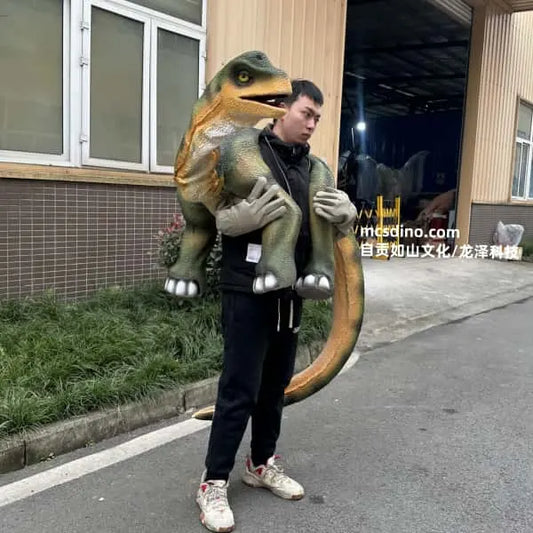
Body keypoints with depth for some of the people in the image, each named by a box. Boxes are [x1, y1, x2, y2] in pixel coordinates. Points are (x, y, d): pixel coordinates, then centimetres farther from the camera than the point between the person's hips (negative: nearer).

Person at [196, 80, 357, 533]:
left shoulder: (312, 167, 11)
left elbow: (339, 227, 13)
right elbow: (220, 219, -10)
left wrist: (345, 214, -10)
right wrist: (248, 214, -31)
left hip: (290, 291, 7)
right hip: (248, 290, -6)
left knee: (277, 383, 15)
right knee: (240, 389, -3)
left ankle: (262, 463, 33)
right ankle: (214, 482, 12)